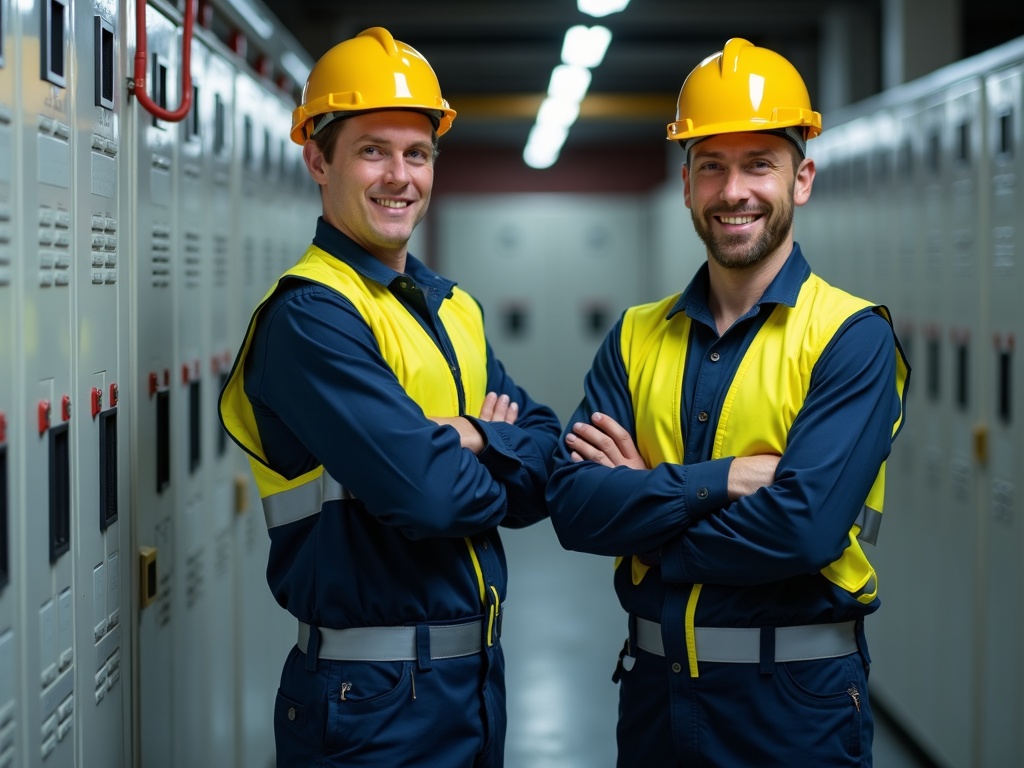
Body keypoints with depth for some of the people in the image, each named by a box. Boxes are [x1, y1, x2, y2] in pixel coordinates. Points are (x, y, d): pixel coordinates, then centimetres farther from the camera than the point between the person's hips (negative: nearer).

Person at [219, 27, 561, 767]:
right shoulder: (309, 316, -15)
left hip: (477, 672, 8)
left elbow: (551, 458, 3)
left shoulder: (454, 309, 11)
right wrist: (498, 463, -5)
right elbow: (423, 492, -25)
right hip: (372, 700, -8)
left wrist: (470, 438, -16)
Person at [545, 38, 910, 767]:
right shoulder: (637, 338, 4)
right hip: (654, 683, 4)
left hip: (796, 701, -4)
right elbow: (572, 506, -8)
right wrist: (718, 479, -19)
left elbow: (805, 528, -21)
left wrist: (643, 503, -11)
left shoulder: (853, 338, -9)